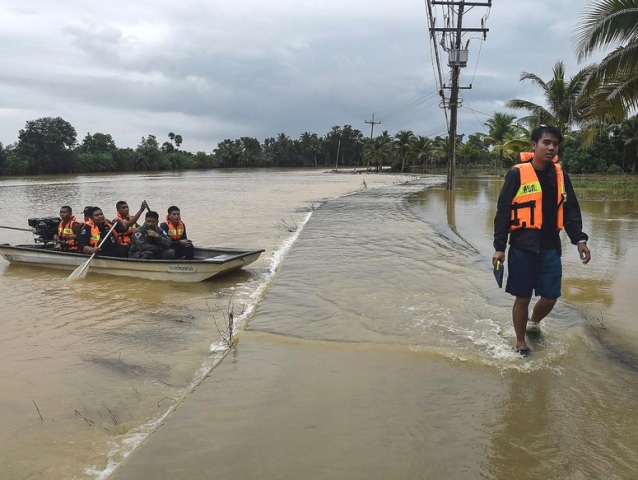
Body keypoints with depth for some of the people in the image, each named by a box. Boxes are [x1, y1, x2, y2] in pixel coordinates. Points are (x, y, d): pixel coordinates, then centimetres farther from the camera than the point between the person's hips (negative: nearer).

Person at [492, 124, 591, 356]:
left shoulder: (559, 175, 7)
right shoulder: (517, 174, -8)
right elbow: (503, 212, -7)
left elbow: (571, 210, 10)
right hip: (522, 248, -4)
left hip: (550, 248, 4)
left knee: (550, 297, 8)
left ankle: (533, 322, 41)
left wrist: (579, 239, -3)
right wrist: (499, 247, -9)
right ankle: (521, 343, 25)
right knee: (522, 297, 6)